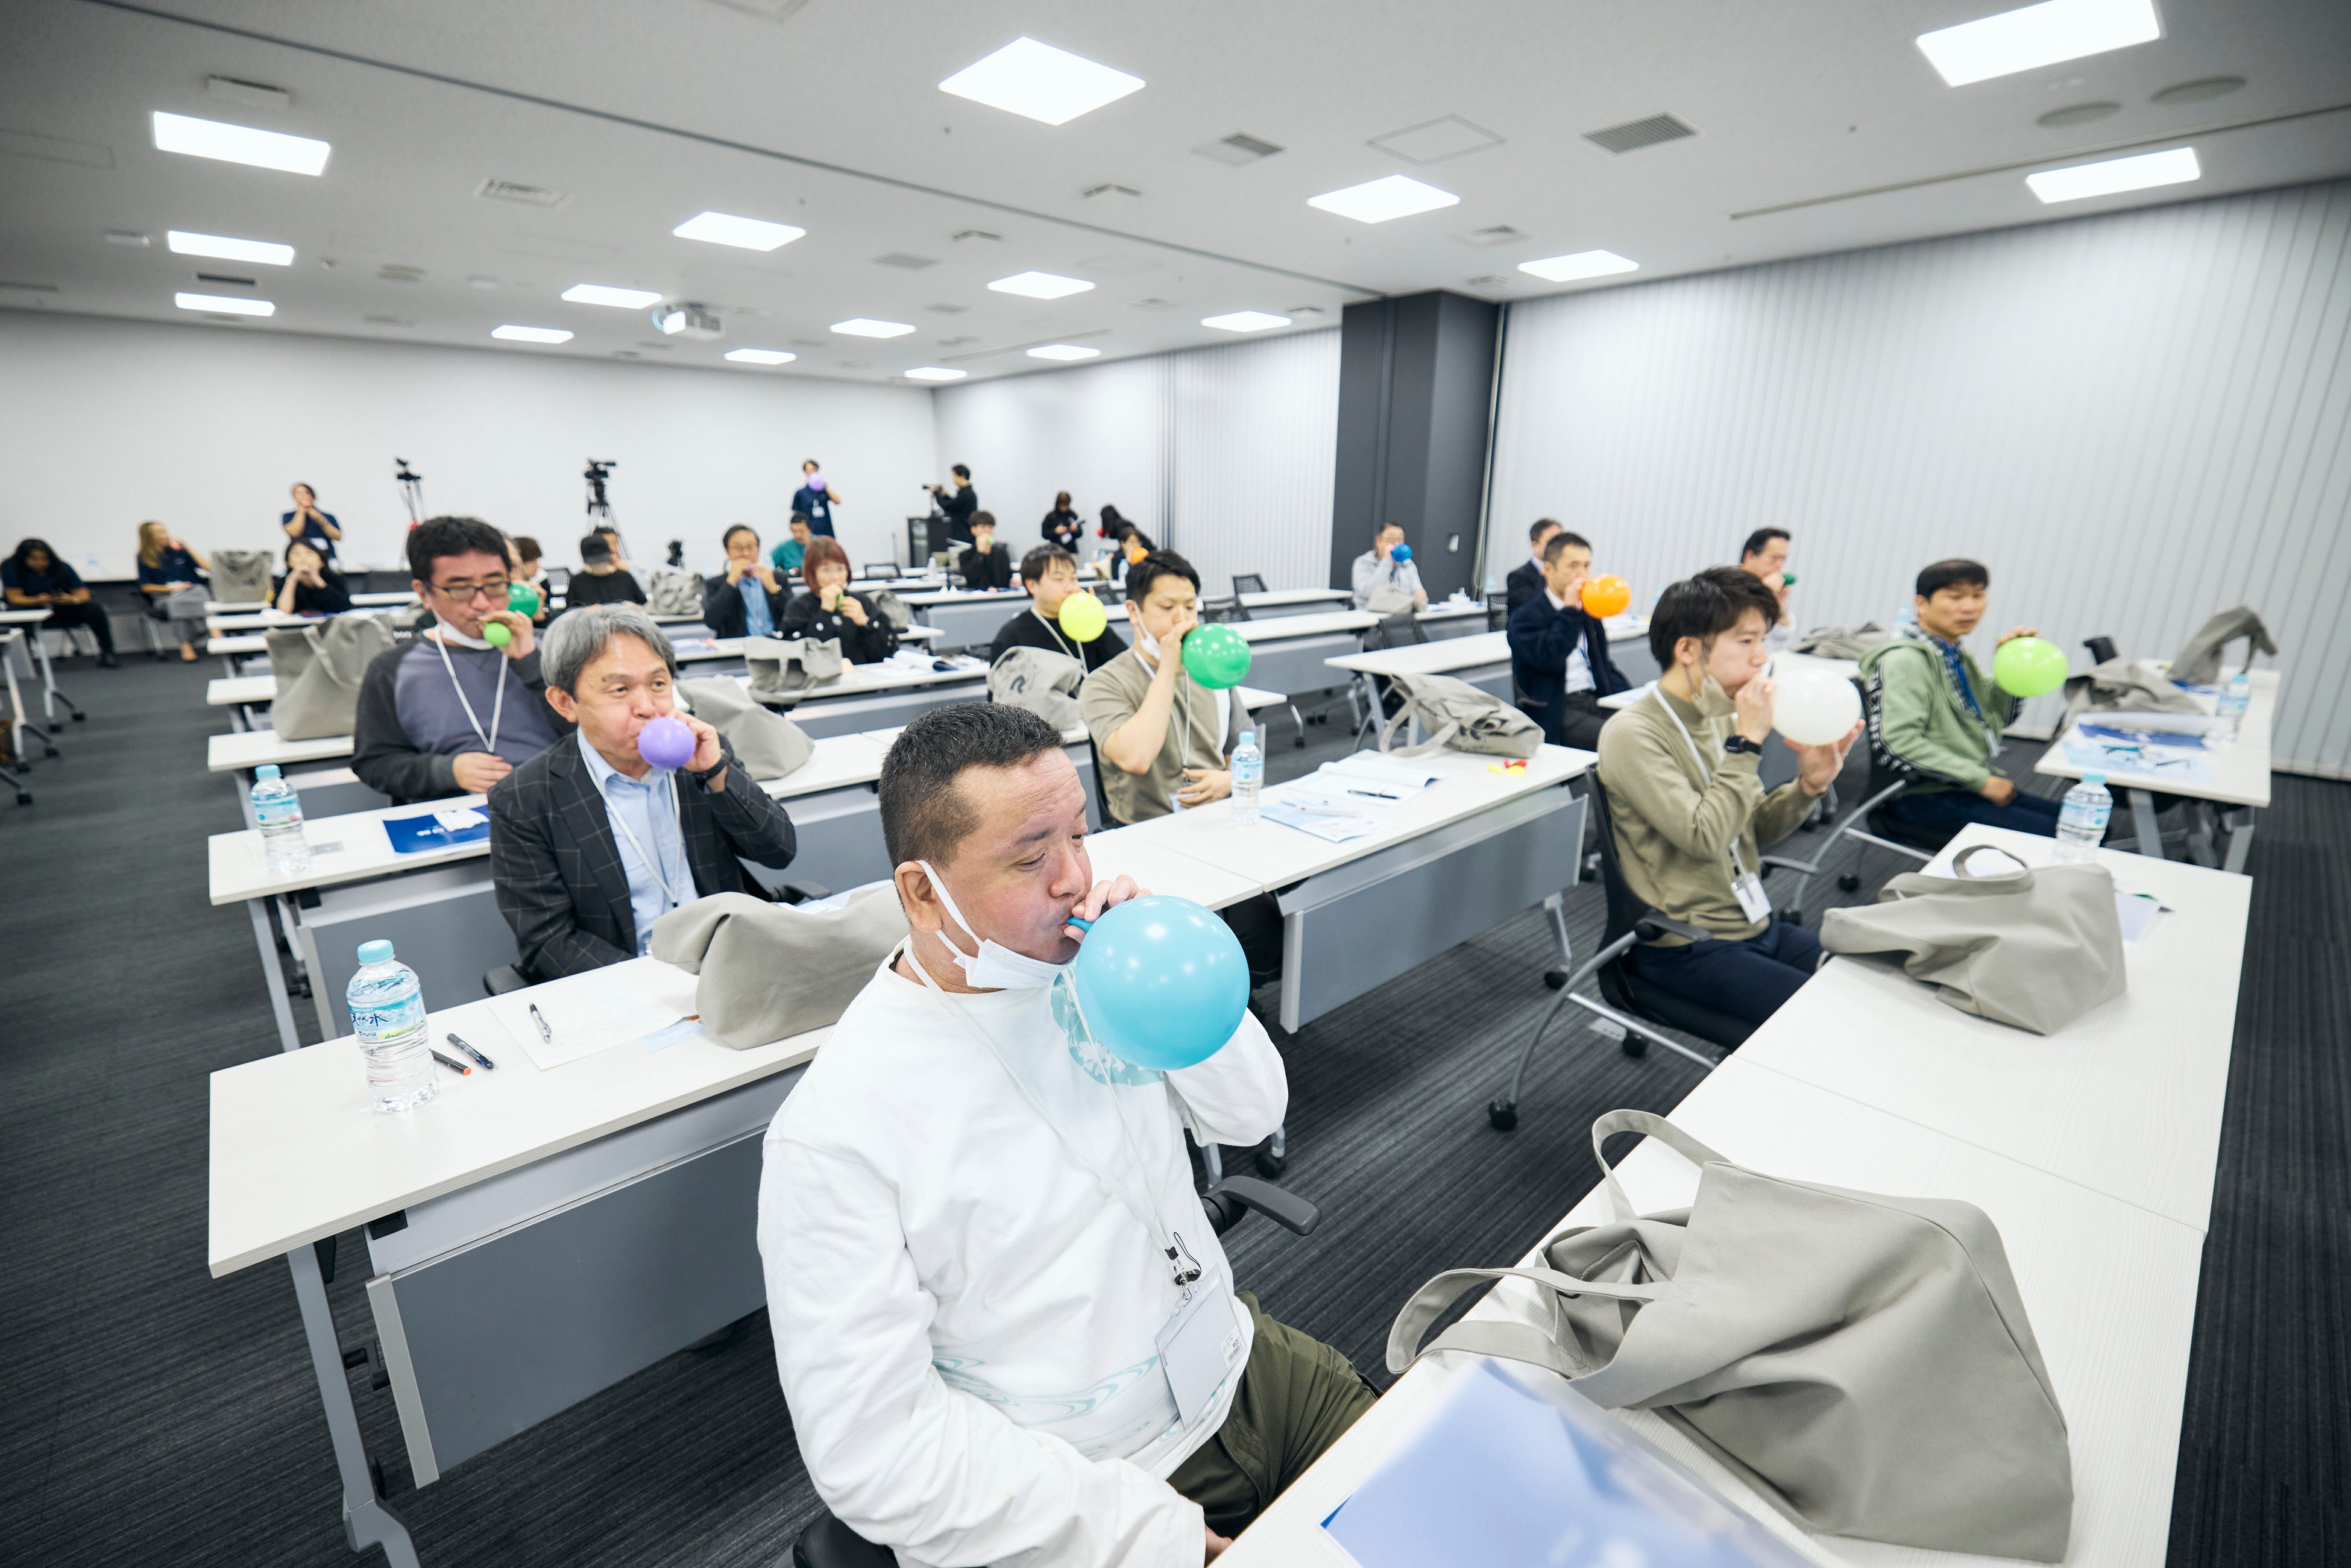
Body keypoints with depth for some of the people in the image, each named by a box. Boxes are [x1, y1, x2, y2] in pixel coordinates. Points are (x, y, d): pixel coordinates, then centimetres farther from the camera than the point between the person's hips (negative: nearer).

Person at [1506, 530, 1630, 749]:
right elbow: (1551, 659, -19)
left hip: (1597, 701, 7)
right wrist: (1570, 608, -12)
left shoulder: (1589, 612, 21)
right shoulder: (1525, 617, -1)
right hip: (1555, 714, -7)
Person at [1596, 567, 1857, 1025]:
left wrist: (1809, 784, -3)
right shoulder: (1632, 735, -17)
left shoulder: (1720, 718, 8)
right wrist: (1747, 742, -21)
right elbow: (1705, 837, -26)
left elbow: (1755, 829, 15)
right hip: (1686, 948, -8)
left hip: (1758, 924, 8)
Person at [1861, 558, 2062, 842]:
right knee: (2051, 836, -19)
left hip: (1972, 788, 10)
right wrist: (1981, 780, -20)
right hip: (1925, 797, -9)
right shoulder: (1905, 661, -15)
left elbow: (1998, 718, 25)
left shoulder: (1957, 653, 14)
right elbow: (1897, 745, -26)